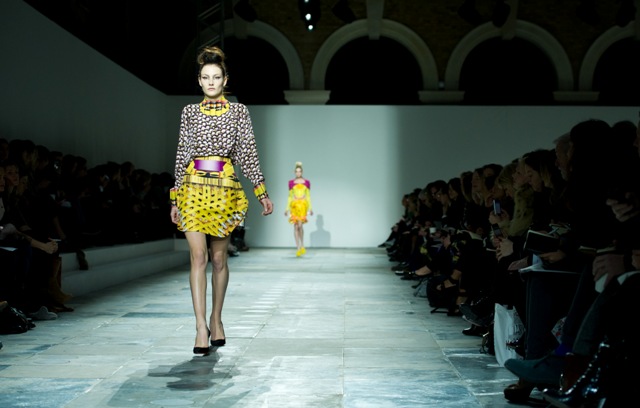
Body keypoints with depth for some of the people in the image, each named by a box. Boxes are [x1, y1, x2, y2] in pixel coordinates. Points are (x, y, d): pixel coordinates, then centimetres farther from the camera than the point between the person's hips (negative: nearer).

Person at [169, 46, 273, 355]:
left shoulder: (238, 111, 6)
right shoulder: (190, 112, 9)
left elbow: (247, 153, 5)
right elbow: (183, 155, 10)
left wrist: (262, 192, 0)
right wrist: (176, 198, 8)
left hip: (225, 190, 0)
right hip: (194, 188, 0)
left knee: (219, 258, 6)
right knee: (198, 255, -9)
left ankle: (216, 319, 22)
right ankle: (201, 326, -10)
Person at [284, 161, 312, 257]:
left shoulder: (306, 182, 5)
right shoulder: (291, 182, 7)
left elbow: (308, 196, 6)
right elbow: (290, 196, 9)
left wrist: (310, 208, -1)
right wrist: (287, 208, 4)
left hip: (303, 205, -1)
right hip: (294, 205, 1)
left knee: (300, 225, -14)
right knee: (296, 227, -1)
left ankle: (302, 246, 7)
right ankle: (298, 248, 5)